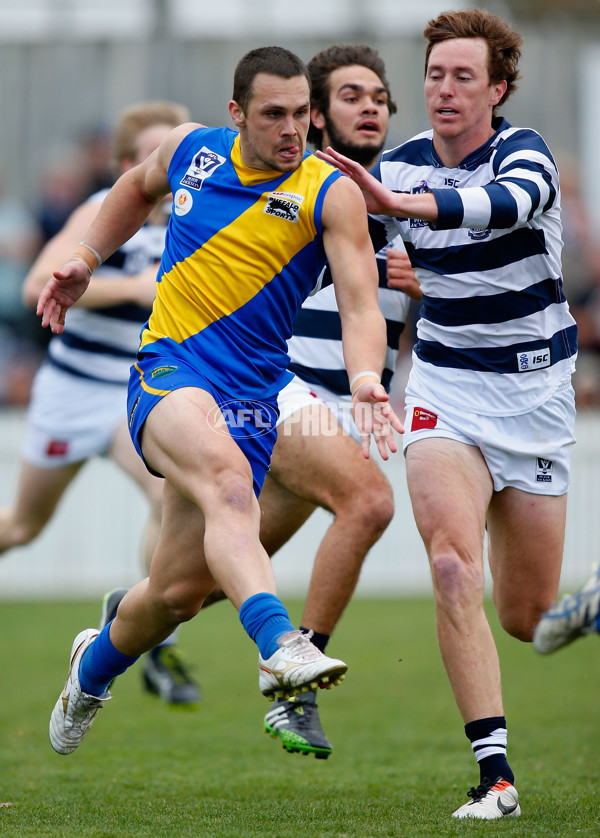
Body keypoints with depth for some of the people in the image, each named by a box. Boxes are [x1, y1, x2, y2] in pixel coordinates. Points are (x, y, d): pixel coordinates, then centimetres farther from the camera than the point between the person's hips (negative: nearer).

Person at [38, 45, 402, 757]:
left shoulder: (331, 193, -3)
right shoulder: (190, 149, 6)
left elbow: (360, 307, -11)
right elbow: (140, 186, 31)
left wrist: (365, 378, -29)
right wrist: (85, 260, 24)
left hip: (251, 396, 0)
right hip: (166, 372, 0)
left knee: (179, 592, 2)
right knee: (229, 478, -35)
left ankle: (95, 664, 35)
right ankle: (279, 645, -53)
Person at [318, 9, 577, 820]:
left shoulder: (524, 154, -16)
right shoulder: (399, 164, -1)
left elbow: (510, 204, -42)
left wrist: (401, 204, -57)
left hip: (536, 389, -2)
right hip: (446, 388, 2)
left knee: (528, 615, 4)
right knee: (453, 567, -22)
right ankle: (495, 772, -21)